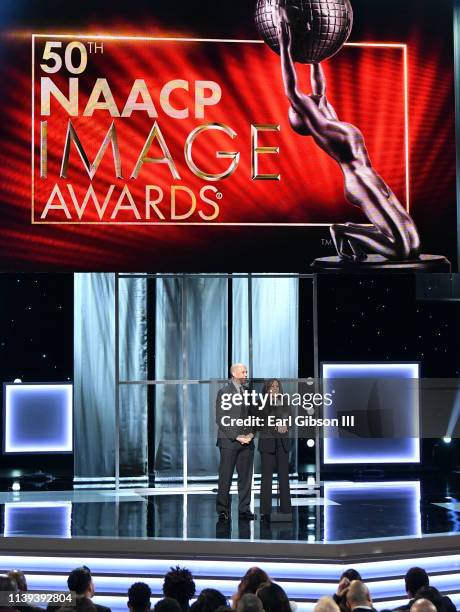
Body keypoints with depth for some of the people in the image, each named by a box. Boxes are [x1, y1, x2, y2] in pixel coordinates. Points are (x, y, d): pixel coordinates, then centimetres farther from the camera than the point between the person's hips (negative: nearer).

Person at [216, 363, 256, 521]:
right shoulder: (224, 392, -2)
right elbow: (221, 419, -7)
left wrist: (251, 433, 0)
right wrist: (236, 436, -12)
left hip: (247, 441, 5)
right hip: (229, 441, -5)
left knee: (246, 477, 4)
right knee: (225, 477, -2)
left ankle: (244, 510, 9)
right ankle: (223, 510, 3)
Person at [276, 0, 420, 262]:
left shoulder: (326, 116, 21)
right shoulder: (316, 124, -1)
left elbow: (319, 85, 32)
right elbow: (291, 88, -5)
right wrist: (285, 45, -3)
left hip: (372, 181, 10)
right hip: (360, 182, -10)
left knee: (412, 244, 5)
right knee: (400, 247, -16)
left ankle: (348, 231, 12)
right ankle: (343, 231, 0)